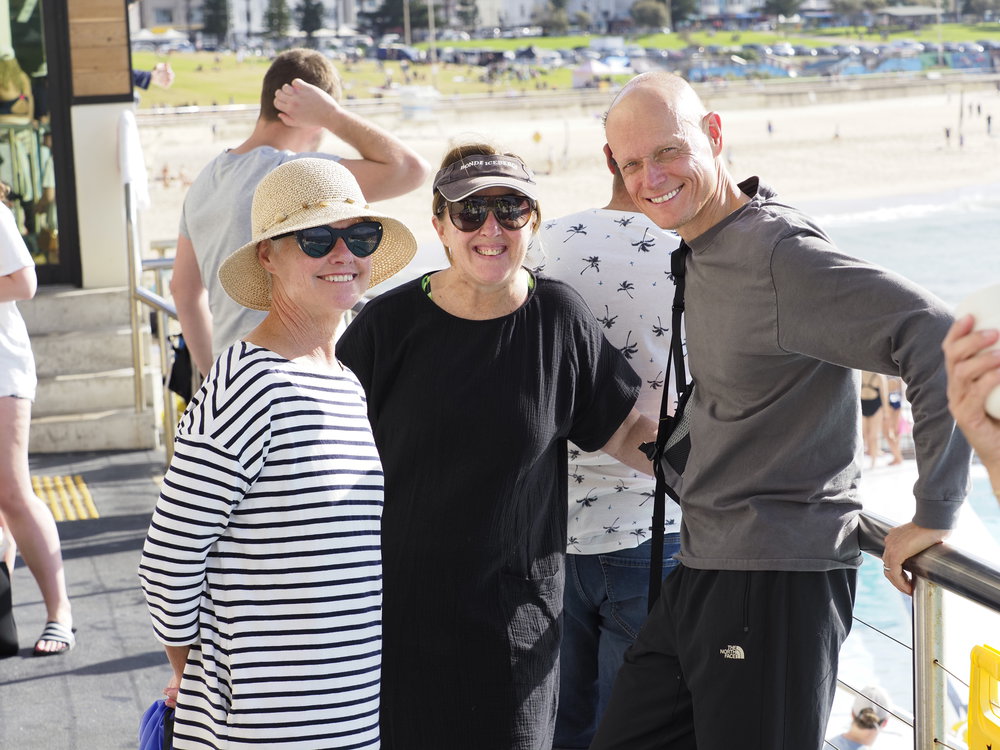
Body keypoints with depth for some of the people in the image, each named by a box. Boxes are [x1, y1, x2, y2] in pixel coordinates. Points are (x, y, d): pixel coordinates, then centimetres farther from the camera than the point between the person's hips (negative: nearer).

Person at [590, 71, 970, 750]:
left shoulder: (780, 253, -19)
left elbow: (941, 340, -27)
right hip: (705, 569, 9)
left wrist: (934, 515, -22)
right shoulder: (704, 250, 11)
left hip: (781, 579, -9)